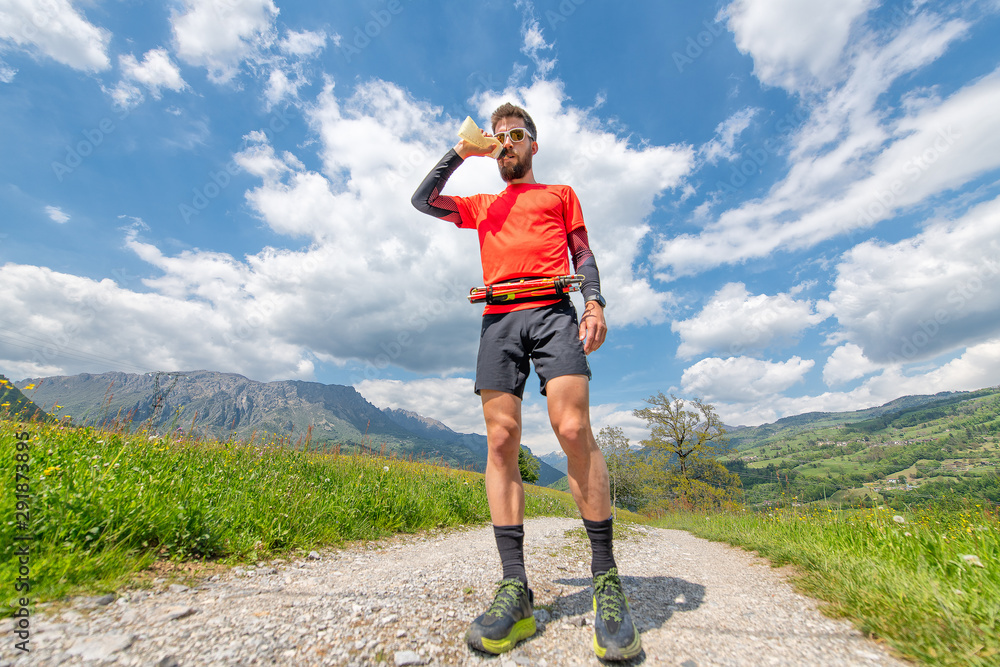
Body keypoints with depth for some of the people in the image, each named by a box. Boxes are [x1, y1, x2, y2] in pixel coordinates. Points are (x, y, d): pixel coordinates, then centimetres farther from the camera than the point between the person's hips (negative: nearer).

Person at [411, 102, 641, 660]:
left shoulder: (560, 193, 27)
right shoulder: (482, 205, 33)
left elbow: (584, 255, 16)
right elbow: (423, 200, 26)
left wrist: (595, 302, -2)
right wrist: (462, 152, 24)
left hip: (553, 311, -2)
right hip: (498, 318, 3)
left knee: (575, 431, -19)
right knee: (501, 440, -10)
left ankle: (607, 579, -6)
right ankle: (515, 590, -6)